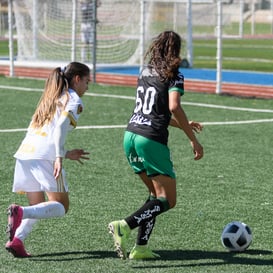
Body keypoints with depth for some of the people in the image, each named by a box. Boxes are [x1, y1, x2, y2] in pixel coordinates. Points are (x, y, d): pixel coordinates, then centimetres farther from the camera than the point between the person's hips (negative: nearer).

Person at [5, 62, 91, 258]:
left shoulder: (51, 99, 29)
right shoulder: (74, 100, 5)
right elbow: (60, 127, -13)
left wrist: (66, 154, 34)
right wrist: (59, 158, -21)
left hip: (24, 152, 7)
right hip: (45, 156, -7)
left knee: (38, 207, 16)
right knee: (61, 207, -2)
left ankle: (17, 240, -8)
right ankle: (20, 212, -26)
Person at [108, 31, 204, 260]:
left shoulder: (145, 72, 17)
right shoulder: (174, 75, -4)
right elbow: (174, 107, -21)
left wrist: (183, 125, 32)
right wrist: (193, 139, -16)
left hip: (131, 135, 7)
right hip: (152, 140, -7)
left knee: (156, 194, 19)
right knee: (167, 200, -2)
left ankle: (141, 247, 10)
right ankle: (125, 226, -22)